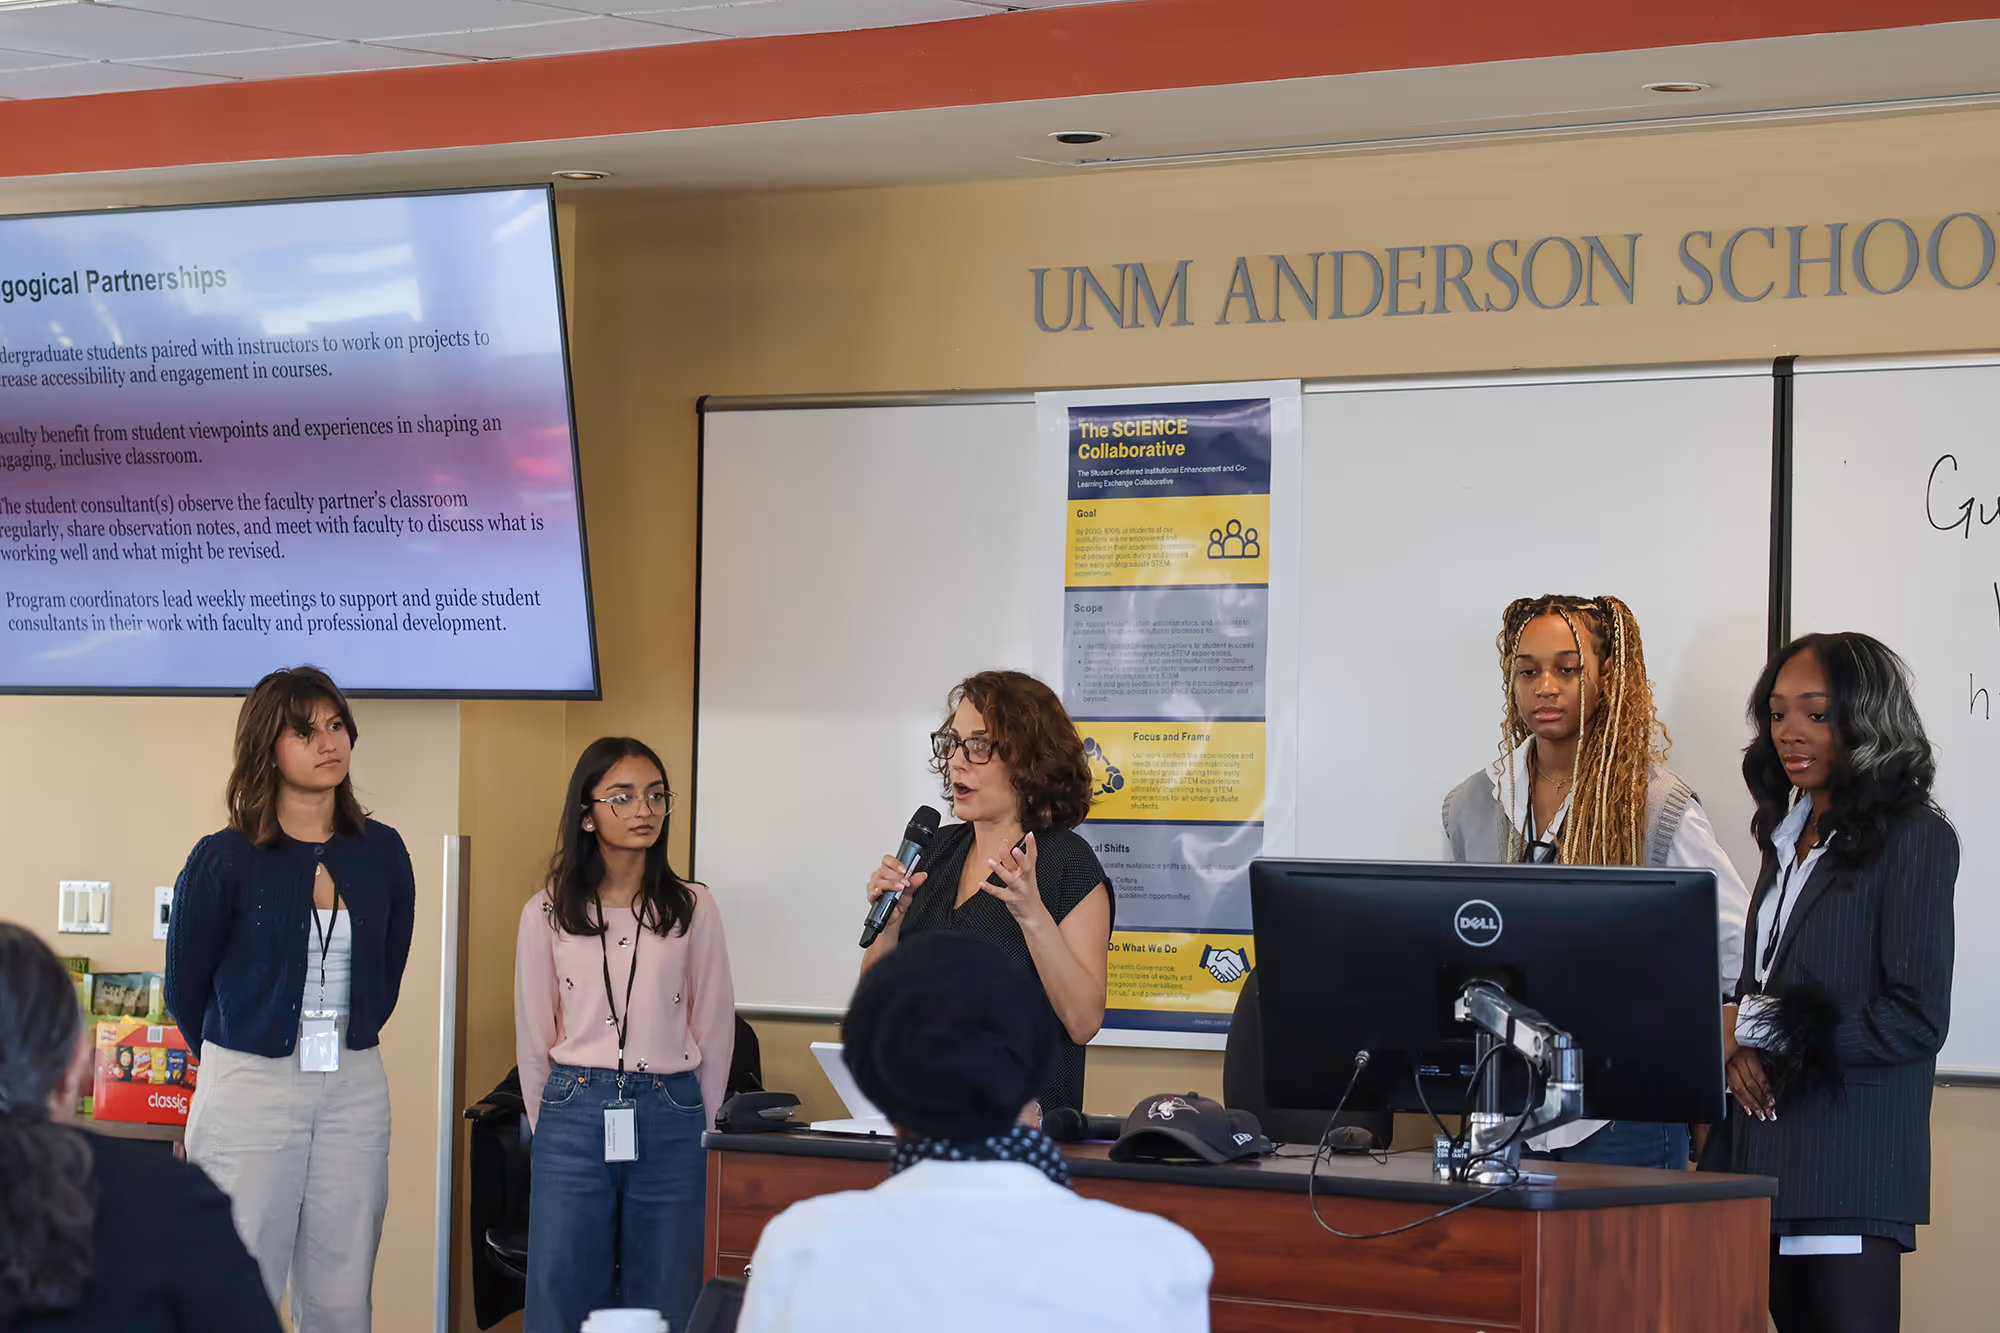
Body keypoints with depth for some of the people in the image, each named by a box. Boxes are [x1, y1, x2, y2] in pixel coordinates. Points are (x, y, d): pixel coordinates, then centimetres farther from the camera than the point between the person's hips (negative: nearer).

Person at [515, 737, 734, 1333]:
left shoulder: (692, 908, 2)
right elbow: (532, 1035, 10)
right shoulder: (548, 914, 3)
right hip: (573, 1118, 0)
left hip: (668, 1121, 0)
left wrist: (695, 1125, 8)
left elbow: (715, 1027, 7)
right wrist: (550, 1124, 10)